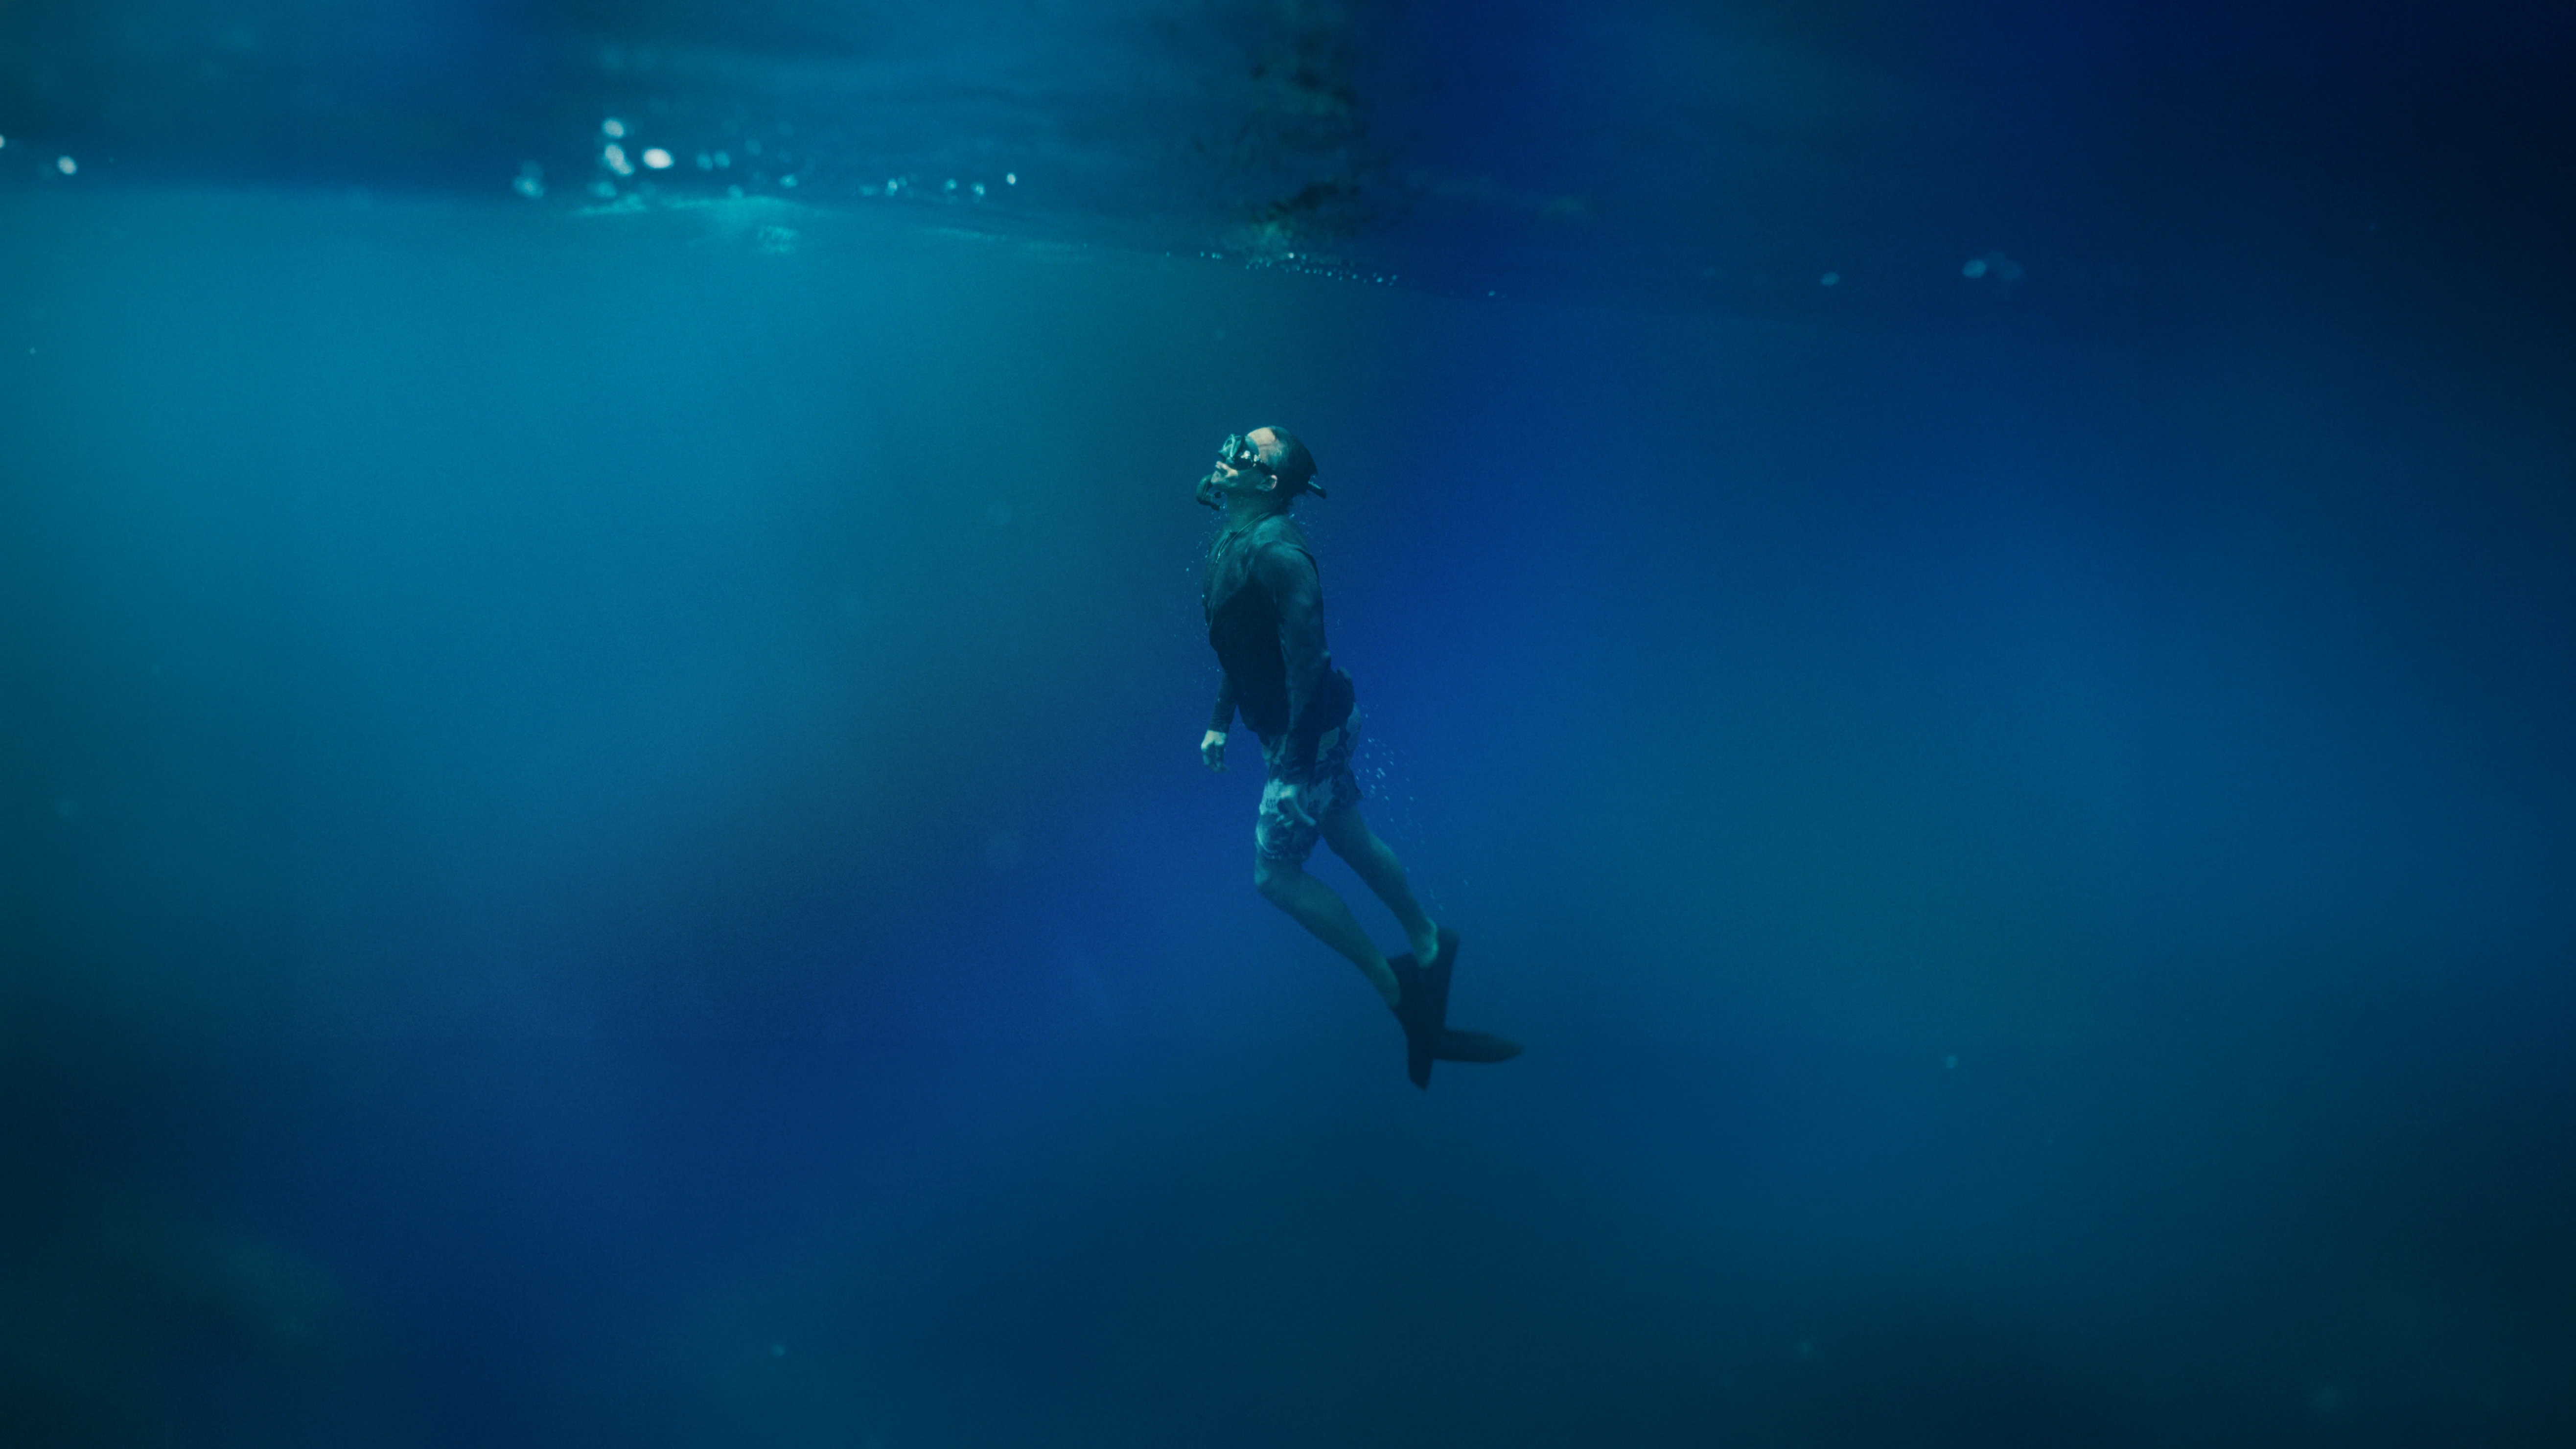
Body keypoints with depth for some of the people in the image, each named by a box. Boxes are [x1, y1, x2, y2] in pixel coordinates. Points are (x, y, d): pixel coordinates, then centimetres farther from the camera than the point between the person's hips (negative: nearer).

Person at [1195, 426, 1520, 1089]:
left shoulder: (1274, 554, -26)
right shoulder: (1232, 543, 6)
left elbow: (1306, 659, -29)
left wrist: (1297, 766, -28)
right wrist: (1220, 722, 19)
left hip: (1308, 734, -9)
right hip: (1305, 729, 9)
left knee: (1275, 872, -3)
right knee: (1349, 840, 19)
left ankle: (1394, 985, 5)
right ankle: (1427, 947, 35)